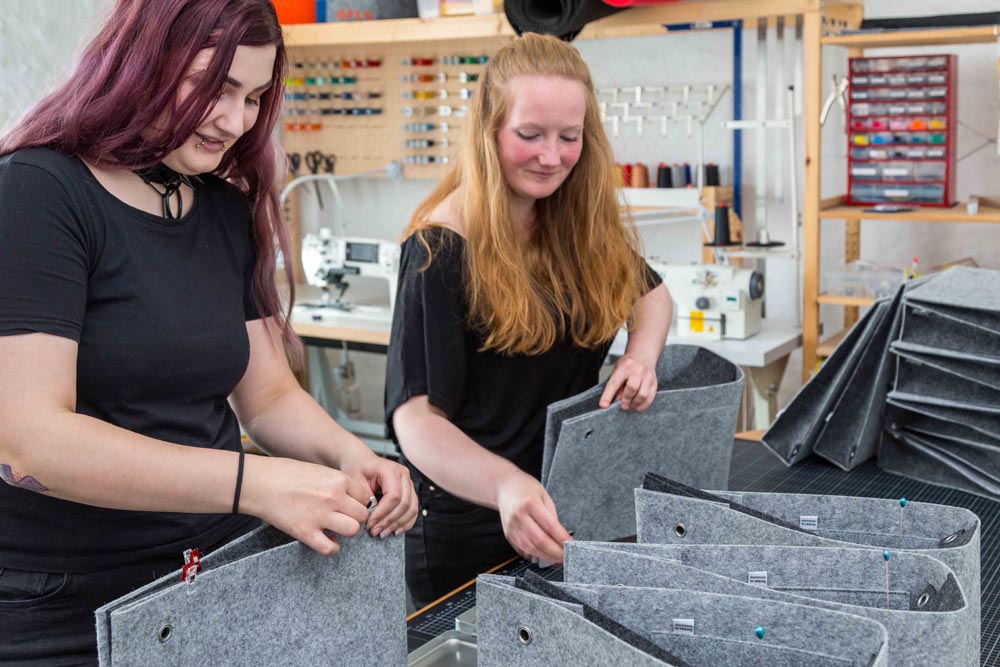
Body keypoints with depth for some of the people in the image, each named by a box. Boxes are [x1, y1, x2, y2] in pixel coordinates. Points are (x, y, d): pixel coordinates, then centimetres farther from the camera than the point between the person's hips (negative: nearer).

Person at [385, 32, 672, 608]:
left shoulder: (585, 225, -1)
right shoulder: (444, 248, -19)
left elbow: (650, 291, 17)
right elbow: (417, 416, -26)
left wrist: (642, 355, -7)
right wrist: (506, 485, -45)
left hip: (575, 510, 6)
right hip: (471, 523, -6)